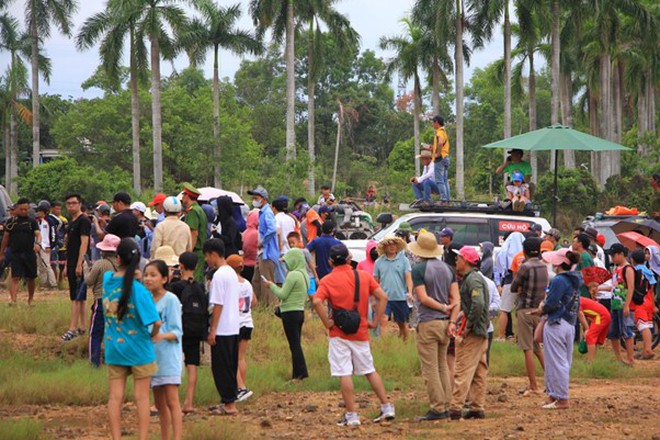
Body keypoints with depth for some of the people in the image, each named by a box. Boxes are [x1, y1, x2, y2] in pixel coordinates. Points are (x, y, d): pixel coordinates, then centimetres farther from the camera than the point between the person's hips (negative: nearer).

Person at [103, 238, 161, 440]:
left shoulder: (107, 279, -4)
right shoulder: (137, 289, -18)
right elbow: (156, 321, -20)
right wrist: (153, 334, -2)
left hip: (113, 348, 4)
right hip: (138, 349, -4)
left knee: (115, 397, 6)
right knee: (142, 398, 6)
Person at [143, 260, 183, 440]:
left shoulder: (171, 300, -9)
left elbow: (177, 331, -12)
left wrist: (162, 336, -30)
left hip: (169, 356, -7)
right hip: (152, 356, 7)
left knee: (172, 401, -11)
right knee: (159, 403, 11)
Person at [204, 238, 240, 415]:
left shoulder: (219, 276, -15)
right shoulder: (231, 273, 13)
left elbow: (218, 305, -18)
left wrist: (212, 330, -15)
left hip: (222, 329, -9)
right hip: (234, 328, 9)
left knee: (221, 367, -3)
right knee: (230, 366, 13)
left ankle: (229, 404, -2)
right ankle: (229, 401, 18)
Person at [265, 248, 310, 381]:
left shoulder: (293, 275, -16)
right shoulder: (304, 275, 11)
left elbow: (282, 294, -16)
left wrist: (272, 286, 0)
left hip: (290, 313, -9)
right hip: (300, 311, 9)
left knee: (294, 345, -6)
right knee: (296, 345, 13)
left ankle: (299, 375, -6)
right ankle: (300, 373, 14)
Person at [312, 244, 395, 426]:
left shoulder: (327, 281, -6)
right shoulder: (364, 276, 3)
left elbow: (317, 302, -22)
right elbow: (383, 297, -1)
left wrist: (327, 323, -12)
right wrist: (375, 322, 3)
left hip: (339, 334, -4)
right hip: (361, 333, 4)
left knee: (344, 374, -1)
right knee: (370, 371, 16)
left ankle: (351, 415, -2)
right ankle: (387, 407, 16)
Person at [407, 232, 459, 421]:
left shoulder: (418, 269, -10)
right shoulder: (447, 268, 9)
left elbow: (423, 298, -16)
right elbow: (455, 298, 2)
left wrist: (444, 307, -7)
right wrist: (452, 321, -3)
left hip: (428, 322, -7)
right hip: (445, 321, 7)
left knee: (430, 368, -3)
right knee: (443, 366, 15)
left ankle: (437, 408, -5)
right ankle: (446, 406, 16)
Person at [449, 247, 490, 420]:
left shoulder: (472, 279, -15)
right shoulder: (474, 278, 18)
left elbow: (478, 304, -28)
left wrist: (468, 327, -21)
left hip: (472, 334, -10)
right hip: (482, 333, 10)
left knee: (463, 371, -9)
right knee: (479, 372, 11)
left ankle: (456, 408, -9)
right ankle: (477, 408, 14)